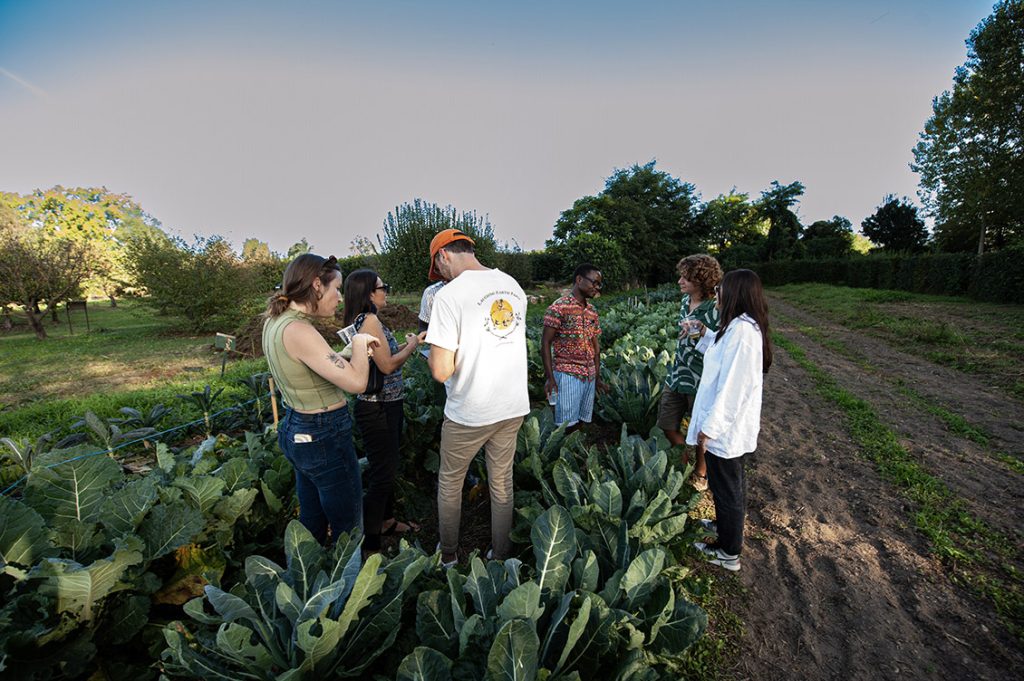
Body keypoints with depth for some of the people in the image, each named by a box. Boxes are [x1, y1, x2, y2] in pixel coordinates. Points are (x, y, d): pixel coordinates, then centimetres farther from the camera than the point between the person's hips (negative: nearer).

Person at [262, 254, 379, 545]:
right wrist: (360, 343, -12)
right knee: (348, 526, 9)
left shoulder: (275, 321, 4)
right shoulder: (298, 330, -25)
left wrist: (355, 351, 7)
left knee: (311, 520, 25)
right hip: (324, 437, -9)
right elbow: (356, 382, -27)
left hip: (296, 430, 10)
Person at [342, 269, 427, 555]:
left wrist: (409, 343, 9)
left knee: (387, 467, 23)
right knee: (382, 475, 0)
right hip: (377, 409, -10)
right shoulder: (370, 320, -19)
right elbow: (387, 365, -21)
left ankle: (386, 520, 41)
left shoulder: (364, 320, 10)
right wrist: (411, 345, -7)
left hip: (387, 405, 10)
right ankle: (369, 545, 14)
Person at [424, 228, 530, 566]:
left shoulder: (449, 295, -19)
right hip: (514, 406, 6)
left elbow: (441, 371, -21)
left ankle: (448, 554, 37)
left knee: (449, 483, 19)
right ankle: (501, 554, 36)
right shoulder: (514, 286, 2)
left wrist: (432, 348, 0)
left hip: (469, 412, -5)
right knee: (502, 481, 20)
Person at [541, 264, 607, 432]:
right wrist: (550, 378, -14)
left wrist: (598, 376, 15)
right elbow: (545, 343, -10)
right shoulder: (558, 307, -10)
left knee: (580, 423, 12)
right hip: (567, 374, -6)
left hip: (589, 375, 7)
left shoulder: (592, 311, 11)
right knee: (567, 425, -2)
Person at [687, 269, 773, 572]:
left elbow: (731, 385, -27)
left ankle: (729, 552, 25)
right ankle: (727, 525, 47)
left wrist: (710, 426, -22)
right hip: (736, 425, 10)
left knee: (726, 487, 7)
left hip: (726, 427, -10)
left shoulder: (741, 329, -25)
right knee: (733, 481, 26)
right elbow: (723, 355, 21)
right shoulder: (747, 326, 6)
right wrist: (705, 335, 10)